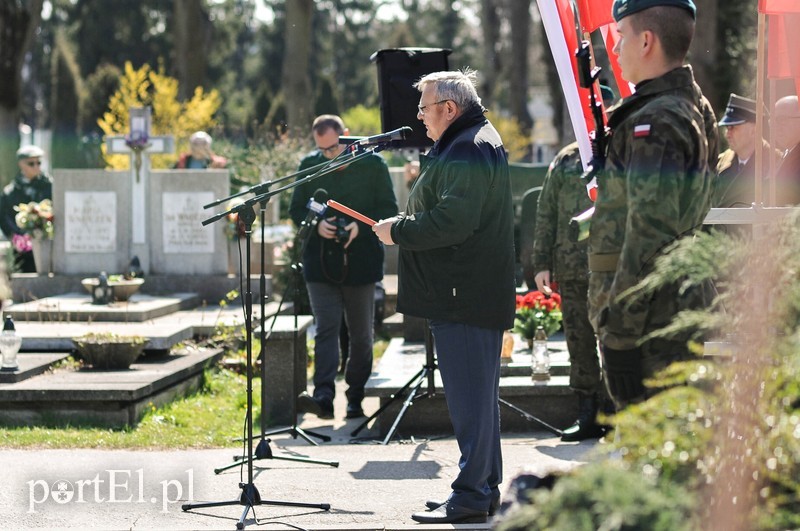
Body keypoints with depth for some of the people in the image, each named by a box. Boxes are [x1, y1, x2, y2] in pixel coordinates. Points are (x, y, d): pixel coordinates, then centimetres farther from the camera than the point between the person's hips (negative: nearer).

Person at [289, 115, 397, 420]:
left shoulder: (372, 164, -2)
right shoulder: (309, 166, 4)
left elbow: (389, 209, -1)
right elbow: (296, 210, 9)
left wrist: (360, 226, -17)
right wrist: (317, 225, -12)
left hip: (361, 262, 0)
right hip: (321, 264, 1)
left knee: (360, 334, 8)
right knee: (325, 329, -11)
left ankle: (355, 398, 19)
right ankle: (324, 397, -21)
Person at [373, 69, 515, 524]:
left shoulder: (467, 153, -16)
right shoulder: (477, 141, 20)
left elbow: (452, 221, -26)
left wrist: (398, 230, -14)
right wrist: (404, 227, 15)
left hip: (465, 296, -11)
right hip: (477, 294, 11)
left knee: (469, 393, -9)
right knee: (479, 393, 16)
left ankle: (472, 495, -6)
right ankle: (486, 487, 23)